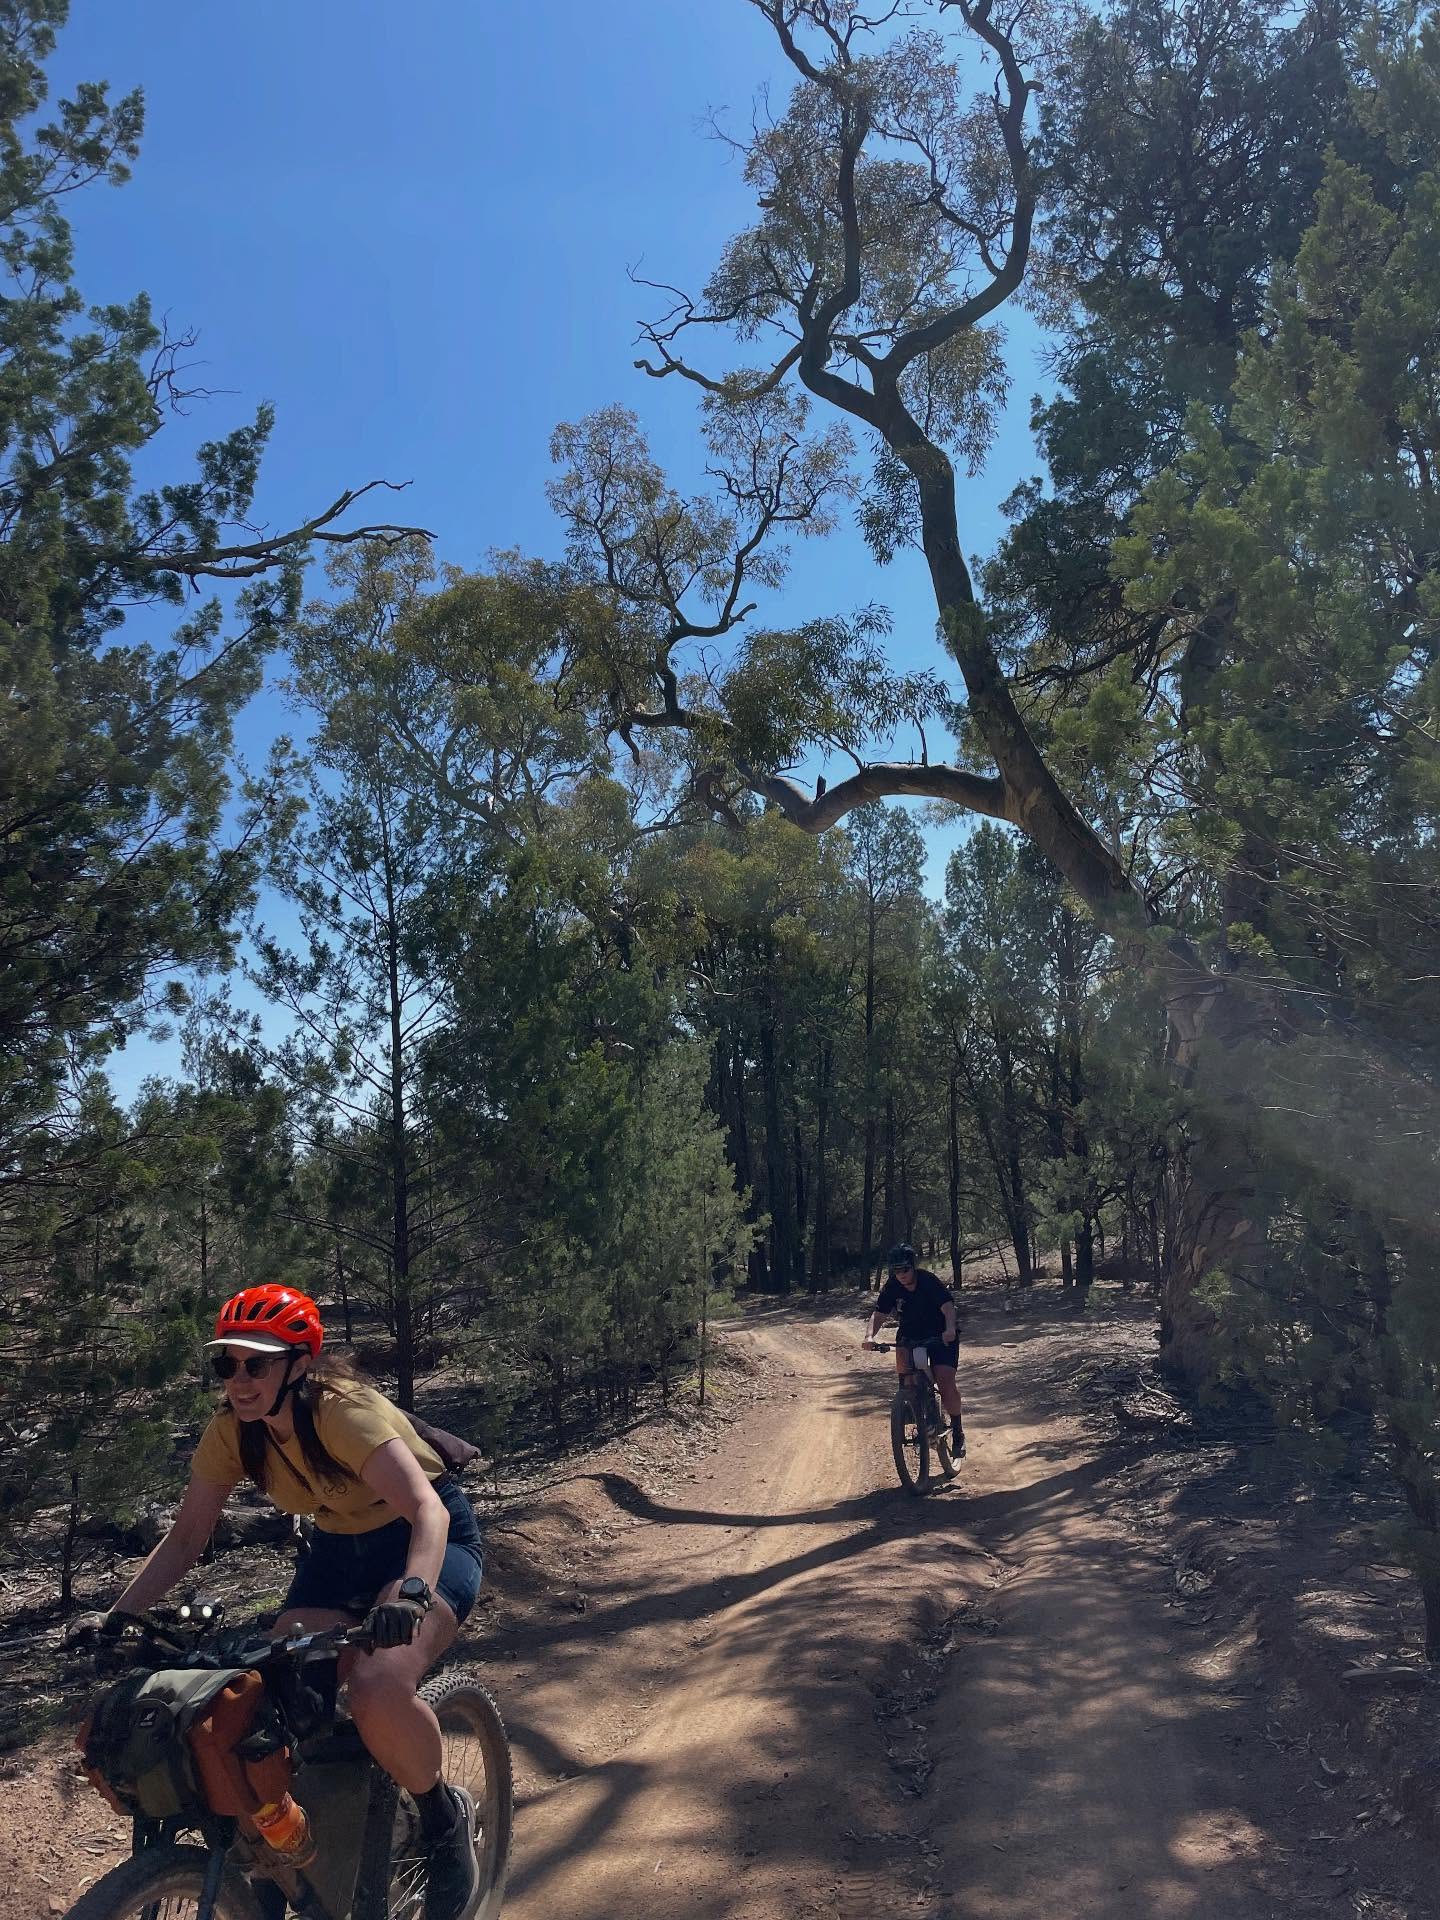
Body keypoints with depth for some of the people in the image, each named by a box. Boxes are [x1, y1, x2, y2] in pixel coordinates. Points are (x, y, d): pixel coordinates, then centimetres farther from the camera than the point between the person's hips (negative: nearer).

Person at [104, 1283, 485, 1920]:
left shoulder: (344, 1412, -32)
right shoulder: (232, 1431, -13)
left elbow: (427, 1509, -43)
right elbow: (185, 1538, -3)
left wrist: (410, 1590, -60)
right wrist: (118, 1618, -16)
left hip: (427, 1542, -6)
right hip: (342, 1546, 7)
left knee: (378, 1689, -30)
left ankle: (445, 1820, 0)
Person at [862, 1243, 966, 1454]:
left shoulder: (930, 1281, -23)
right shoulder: (892, 1287, -12)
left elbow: (948, 1307, -34)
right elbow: (879, 1314, -17)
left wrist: (950, 1329, -54)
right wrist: (870, 1336, -37)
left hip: (941, 1334, -3)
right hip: (910, 1332, 4)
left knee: (945, 1381, -18)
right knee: (902, 1361, -28)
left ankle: (958, 1431, 1)